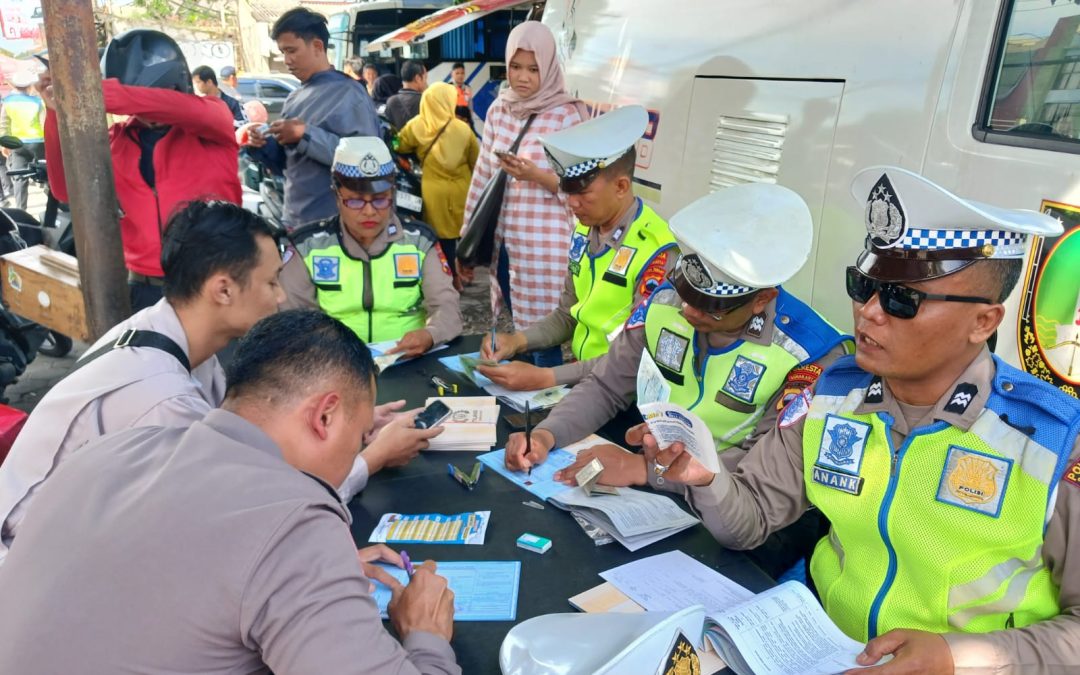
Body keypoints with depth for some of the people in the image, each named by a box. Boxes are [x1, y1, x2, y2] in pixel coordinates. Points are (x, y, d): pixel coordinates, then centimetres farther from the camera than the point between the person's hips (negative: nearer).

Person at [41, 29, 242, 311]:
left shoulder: (213, 116, -2)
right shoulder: (118, 139, 8)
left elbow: (192, 111, -26)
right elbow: (68, 190, -1)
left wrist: (97, 92, -30)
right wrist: (58, 114, -12)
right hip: (147, 285, 4)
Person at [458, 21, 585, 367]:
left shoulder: (565, 115, -6)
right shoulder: (498, 110, 8)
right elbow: (482, 177, 10)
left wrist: (537, 175, -23)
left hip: (543, 247, -5)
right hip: (502, 242, 5)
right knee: (516, 334, 14)